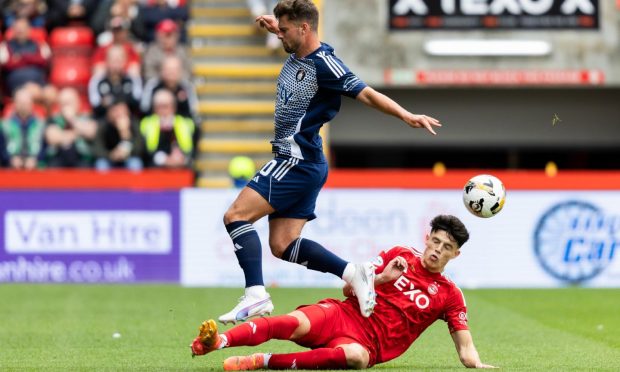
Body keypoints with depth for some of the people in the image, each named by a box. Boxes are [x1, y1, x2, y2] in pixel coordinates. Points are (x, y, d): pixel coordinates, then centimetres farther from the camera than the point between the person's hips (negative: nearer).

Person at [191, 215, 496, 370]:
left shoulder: (449, 295, 11)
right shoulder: (400, 256, 14)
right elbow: (349, 288, 12)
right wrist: (382, 278, -6)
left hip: (369, 343, -2)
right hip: (345, 314, 2)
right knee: (297, 323, -33)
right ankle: (217, 341, -53)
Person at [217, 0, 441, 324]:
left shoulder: (324, 64, -17)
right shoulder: (296, 55, 10)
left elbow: (366, 94, -19)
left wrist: (407, 116, -29)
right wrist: (275, 26, 20)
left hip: (298, 161, -10)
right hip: (294, 162, 10)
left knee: (236, 215, -15)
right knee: (282, 245, 6)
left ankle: (256, 295, -22)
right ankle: (352, 272, 2)